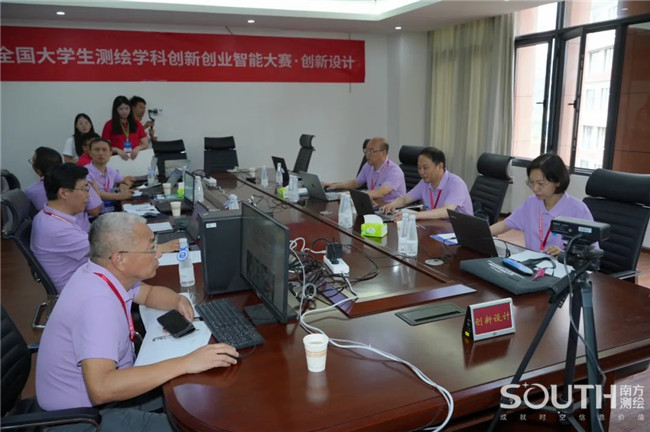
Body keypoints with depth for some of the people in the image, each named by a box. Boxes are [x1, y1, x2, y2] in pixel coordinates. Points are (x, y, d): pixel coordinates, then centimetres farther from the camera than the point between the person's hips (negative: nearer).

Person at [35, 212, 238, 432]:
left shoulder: (104, 273, -4)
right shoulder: (97, 301, -32)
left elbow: (149, 293, 15)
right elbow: (101, 389, -41)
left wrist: (179, 300, -6)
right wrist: (185, 363, -40)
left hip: (109, 387, 9)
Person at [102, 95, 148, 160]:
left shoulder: (136, 124, 16)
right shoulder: (109, 125, 8)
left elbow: (146, 144, 13)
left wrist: (138, 148, -8)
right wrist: (117, 150, -13)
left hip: (135, 157, 3)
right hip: (118, 157, -2)